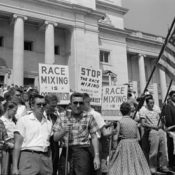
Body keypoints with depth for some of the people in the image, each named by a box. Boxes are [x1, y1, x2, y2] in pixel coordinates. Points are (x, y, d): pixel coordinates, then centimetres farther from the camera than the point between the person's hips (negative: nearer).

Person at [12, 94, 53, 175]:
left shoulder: (48, 123, 14)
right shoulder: (23, 120, 1)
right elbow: (17, 145, -3)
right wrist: (15, 167, -8)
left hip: (46, 158, 5)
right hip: (29, 156, -4)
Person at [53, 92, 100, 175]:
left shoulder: (89, 118, 4)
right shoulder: (62, 118, 8)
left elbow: (94, 137, 4)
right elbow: (55, 138, 5)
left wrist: (96, 156, -1)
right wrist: (63, 131, -14)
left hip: (83, 152, -2)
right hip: (66, 153, 2)